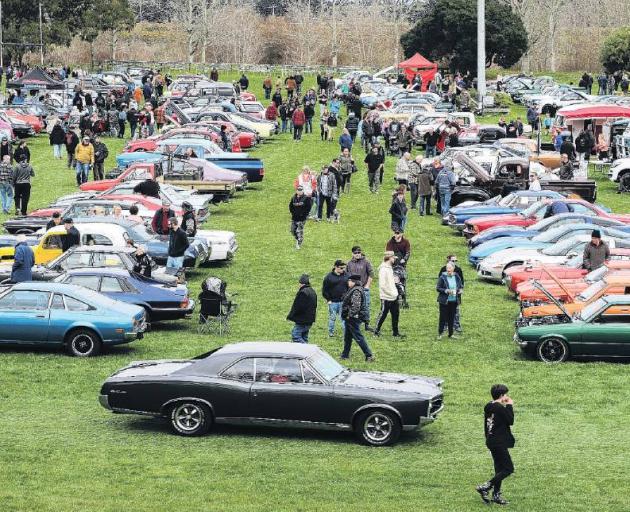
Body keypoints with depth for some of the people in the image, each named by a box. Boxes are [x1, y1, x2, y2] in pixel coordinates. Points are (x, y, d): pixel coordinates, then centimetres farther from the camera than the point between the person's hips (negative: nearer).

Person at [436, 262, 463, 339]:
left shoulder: (456, 277, 5)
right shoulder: (442, 277, -7)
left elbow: (460, 286, 18)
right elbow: (438, 288, -6)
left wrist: (460, 290, -3)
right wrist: (446, 291, -20)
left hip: (454, 301, 4)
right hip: (444, 301, -4)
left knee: (452, 318, 9)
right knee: (443, 318, -3)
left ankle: (451, 334, 19)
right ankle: (440, 334, 9)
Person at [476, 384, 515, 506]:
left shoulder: (488, 407, 7)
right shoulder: (500, 408, -19)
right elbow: (510, 421, -11)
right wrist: (509, 406, -4)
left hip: (491, 441, 9)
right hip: (499, 443, -9)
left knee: (500, 468, 16)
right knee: (508, 468, -4)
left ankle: (496, 495, 18)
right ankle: (485, 487, -9)